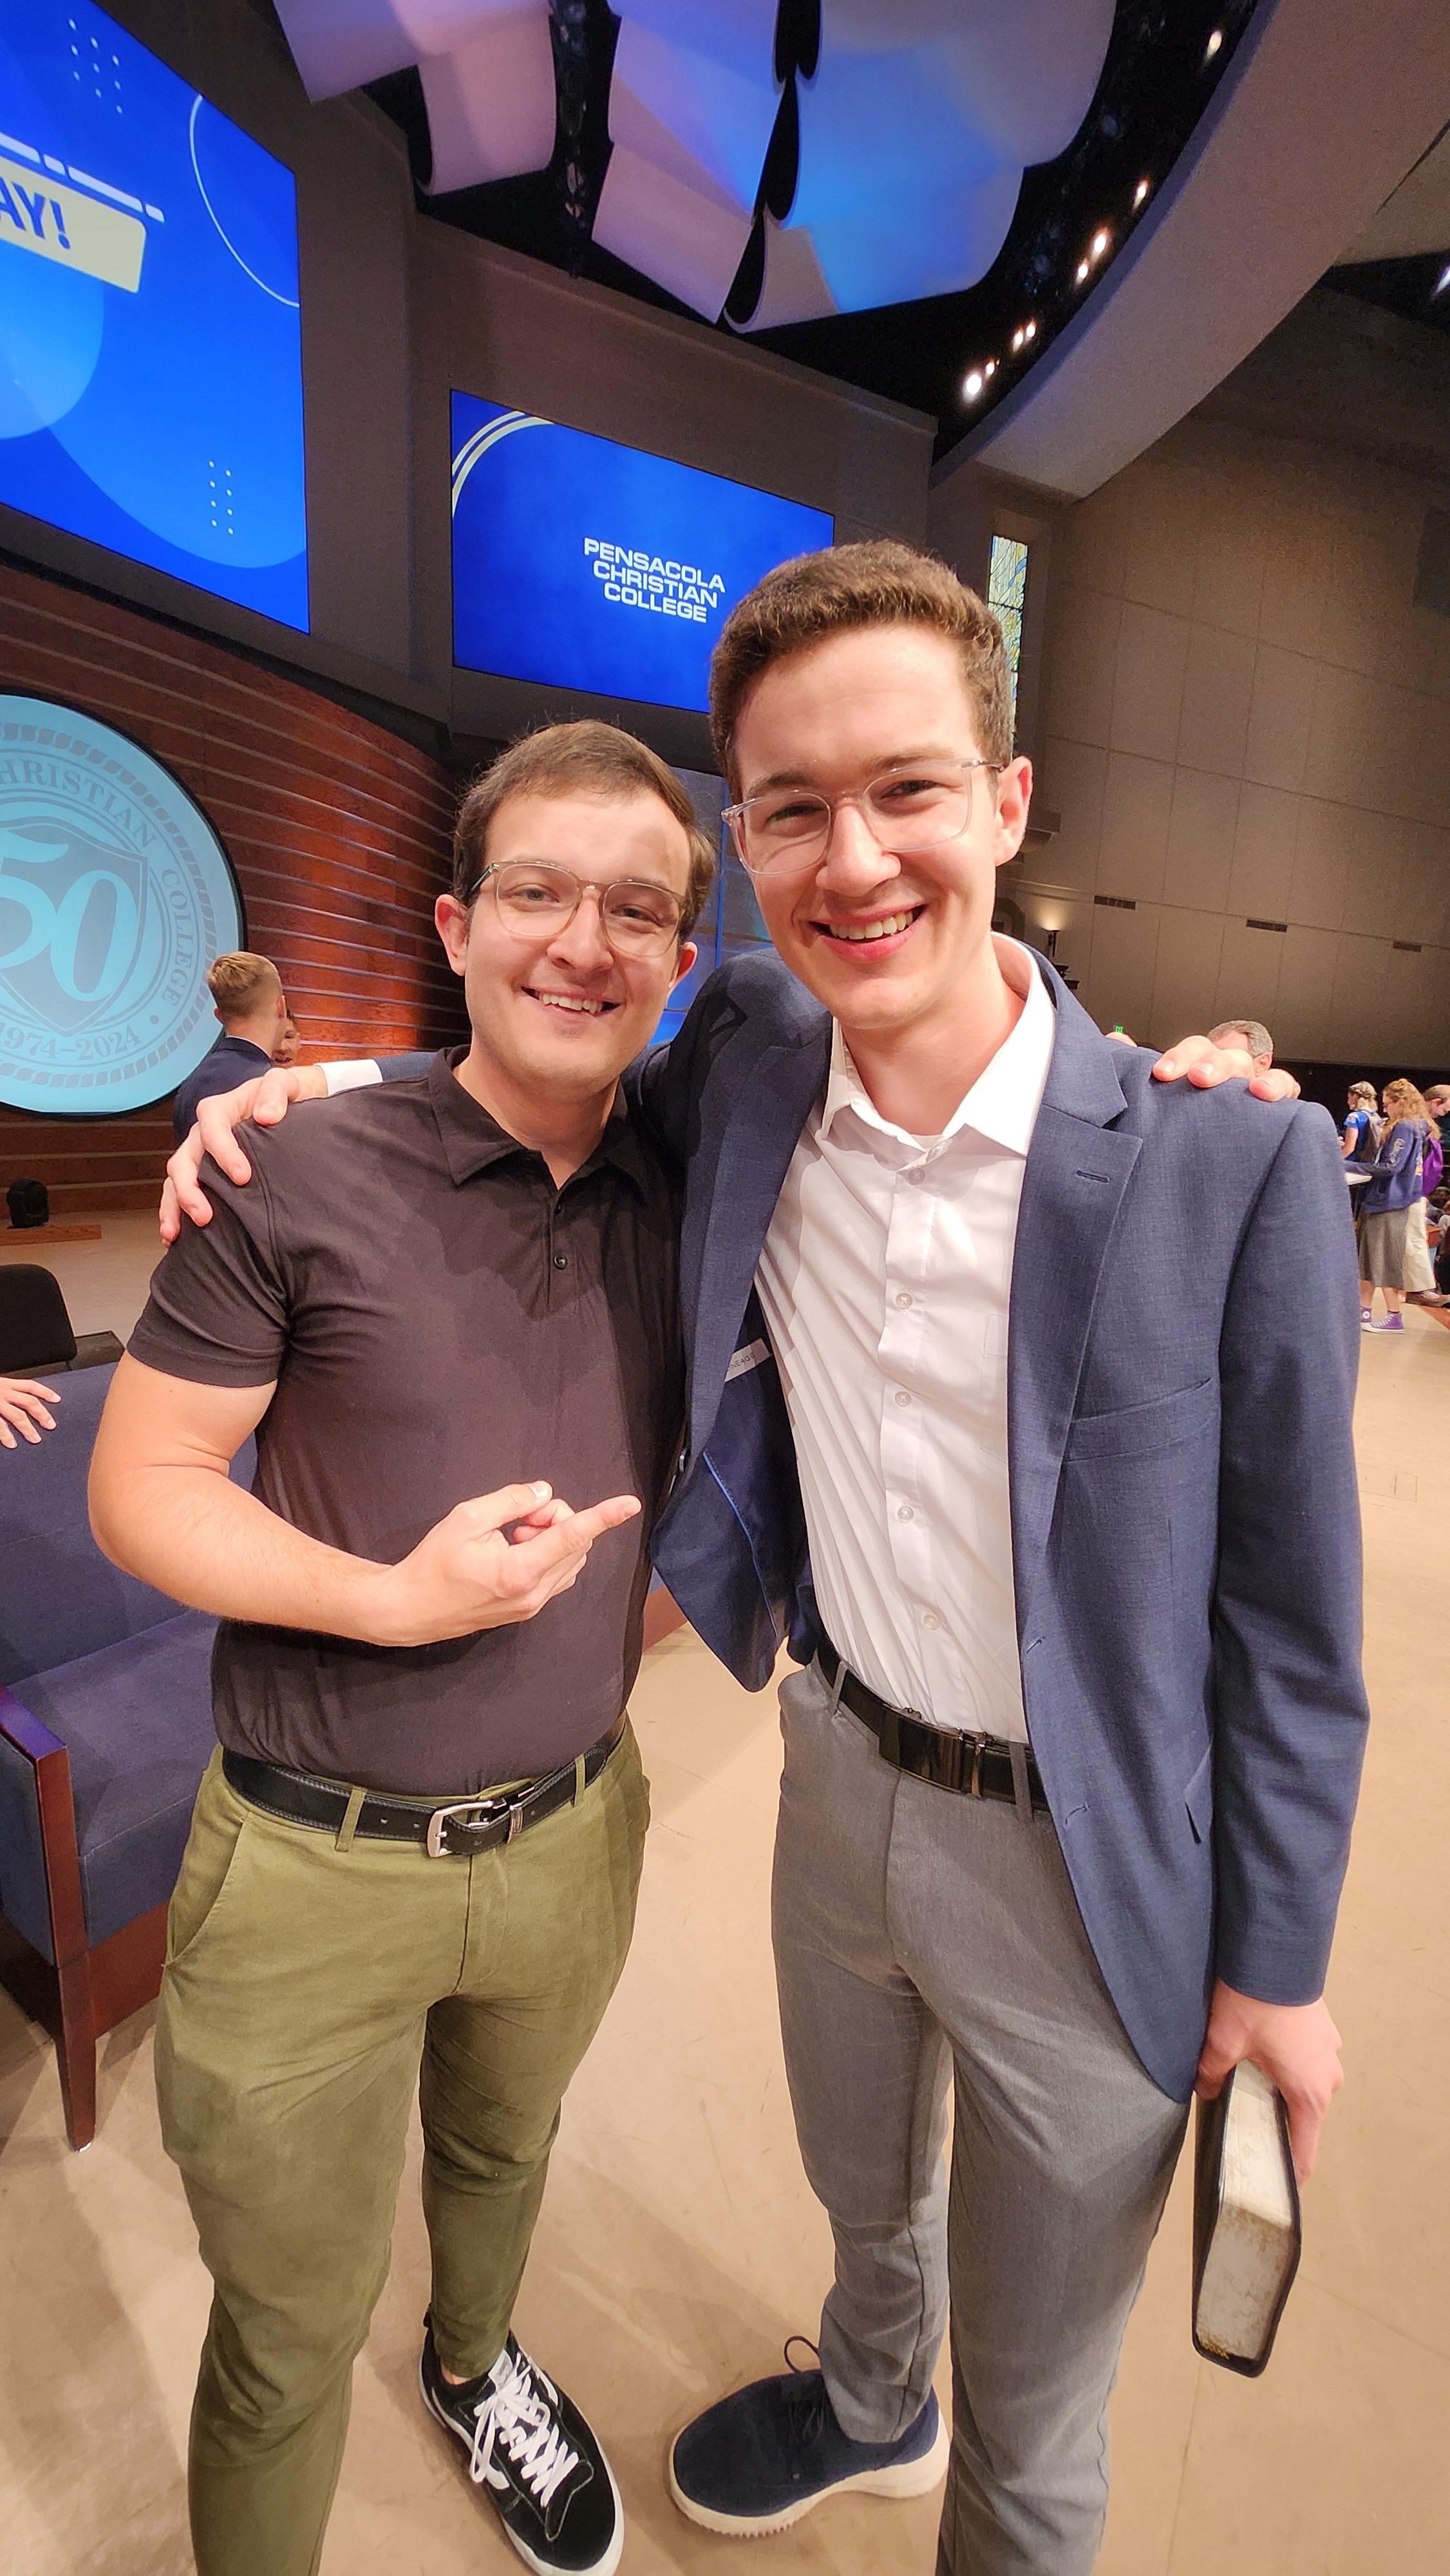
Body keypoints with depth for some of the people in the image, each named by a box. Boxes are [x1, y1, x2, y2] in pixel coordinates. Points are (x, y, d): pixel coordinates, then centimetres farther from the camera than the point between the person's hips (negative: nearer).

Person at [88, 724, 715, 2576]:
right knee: (287, 2332, 18)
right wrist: (391, 1599, -25)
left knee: (501, 2153, 33)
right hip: (317, 1866, -4)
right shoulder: (303, 1182, -17)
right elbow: (138, 1484, -12)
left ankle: (473, 2366, 66)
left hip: (571, 1835, 5)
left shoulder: (685, 1204, -5)